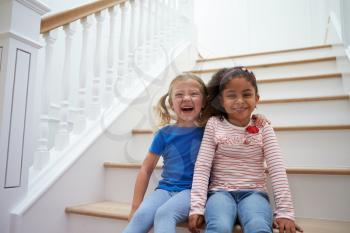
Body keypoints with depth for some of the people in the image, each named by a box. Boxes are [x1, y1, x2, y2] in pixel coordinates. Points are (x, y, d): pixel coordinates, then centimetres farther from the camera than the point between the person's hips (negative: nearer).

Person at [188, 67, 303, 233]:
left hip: (253, 192, 1)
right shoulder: (214, 124, 2)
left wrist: (285, 212, -10)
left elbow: (277, 169, -1)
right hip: (221, 191, 0)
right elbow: (202, 167, -3)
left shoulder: (263, 128, 4)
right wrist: (197, 207, -12)